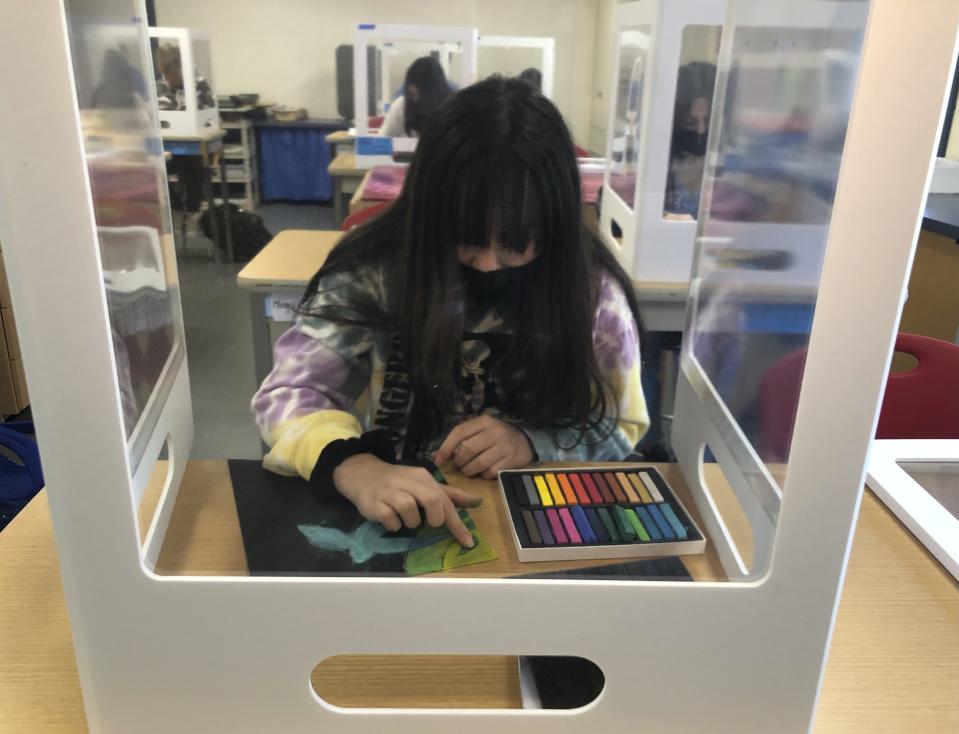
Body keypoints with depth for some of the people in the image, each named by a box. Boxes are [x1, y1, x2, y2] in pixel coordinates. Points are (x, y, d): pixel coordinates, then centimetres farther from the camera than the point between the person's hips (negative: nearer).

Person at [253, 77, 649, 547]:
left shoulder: (591, 286, -9)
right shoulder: (374, 272, -11)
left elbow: (623, 428, -1)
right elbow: (290, 393, -13)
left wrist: (531, 443, -20)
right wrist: (355, 469, -33)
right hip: (398, 519, 0)